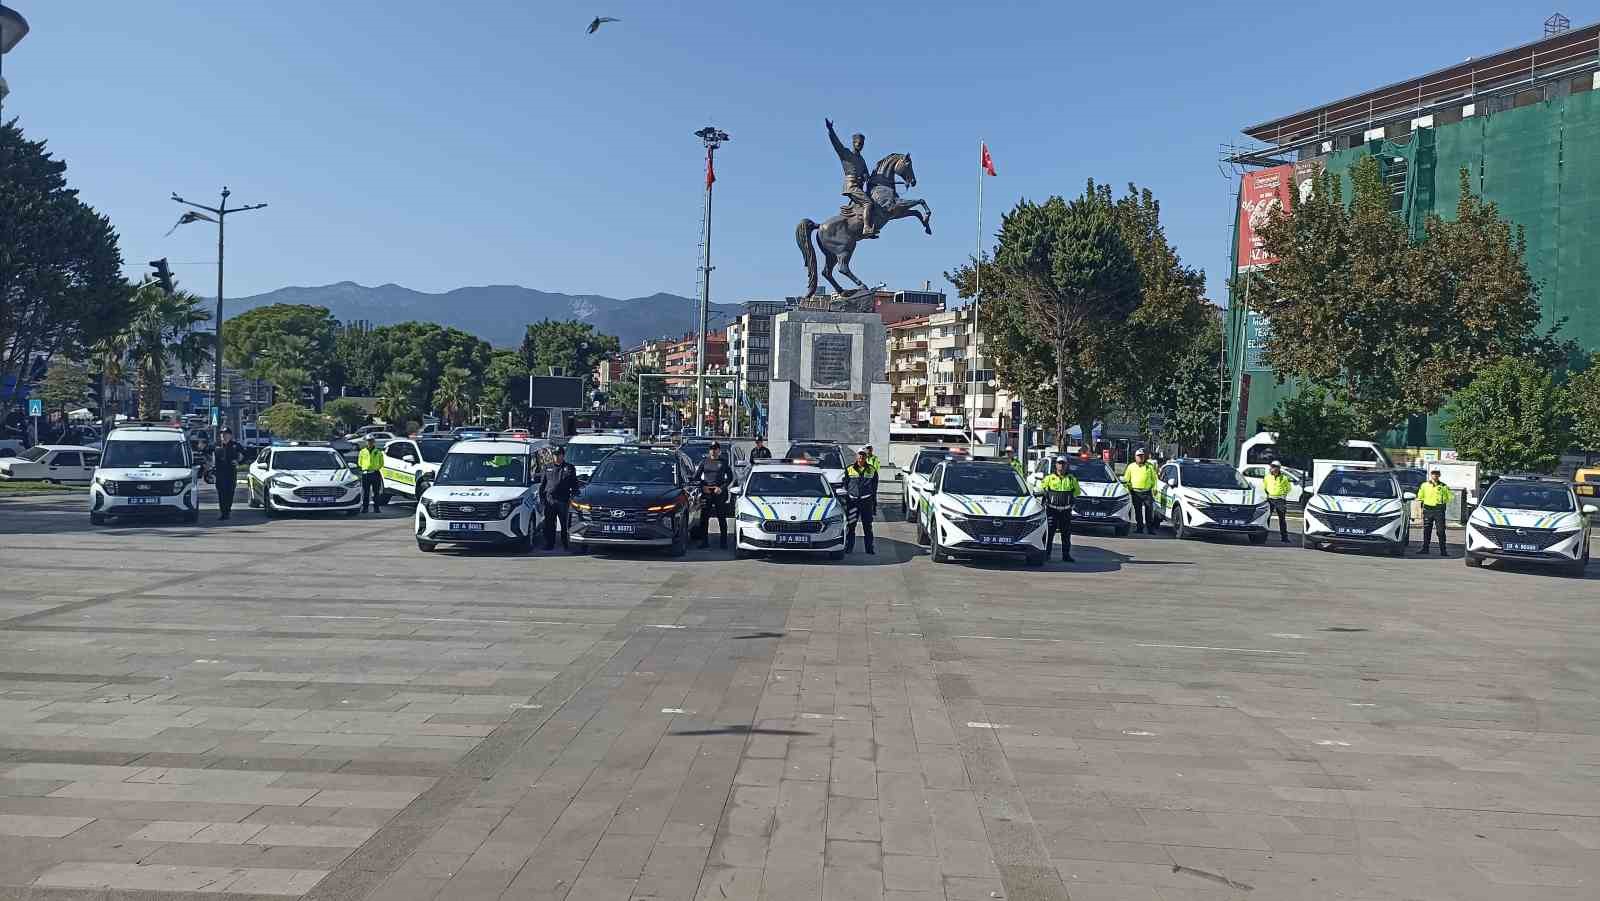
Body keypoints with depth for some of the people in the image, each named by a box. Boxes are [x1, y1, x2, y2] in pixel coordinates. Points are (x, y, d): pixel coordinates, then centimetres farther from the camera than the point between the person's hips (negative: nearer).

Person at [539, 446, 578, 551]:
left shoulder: (569, 468, 8)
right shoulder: (548, 467, 14)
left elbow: (575, 485, 8)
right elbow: (542, 484, 17)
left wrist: (573, 498, -2)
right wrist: (541, 497, 8)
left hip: (563, 501, -2)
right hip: (549, 500, 2)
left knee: (565, 525, 2)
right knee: (549, 525, 4)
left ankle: (566, 545, 9)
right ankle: (549, 544, 11)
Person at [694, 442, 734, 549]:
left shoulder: (724, 462, 7)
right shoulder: (704, 462, 11)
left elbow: (730, 478, 6)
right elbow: (696, 477, 12)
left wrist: (722, 488, -7)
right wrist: (702, 486, -4)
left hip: (720, 493, -1)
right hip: (706, 493, 2)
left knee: (722, 518, 1)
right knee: (703, 518, 0)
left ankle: (724, 541, 6)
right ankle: (704, 541, 7)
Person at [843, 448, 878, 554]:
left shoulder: (872, 470, 8)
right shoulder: (849, 469, 6)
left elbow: (874, 488, 12)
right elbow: (845, 486, 10)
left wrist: (875, 504, 10)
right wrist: (844, 501, 5)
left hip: (867, 501, 0)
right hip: (852, 501, 0)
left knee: (868, 526, 5)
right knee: (850, 526, 0)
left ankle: (870, 548, 12)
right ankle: (848, 548, 8)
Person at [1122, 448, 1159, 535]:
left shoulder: (1150, 466, 10)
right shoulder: (1131, 466, 10)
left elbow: (1154, 478, 13)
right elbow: (1126, 479, 11)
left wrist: (1154, 487, 3)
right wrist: (1127, 488, 2)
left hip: (1147, 492, -1)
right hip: (1135, 492, 1)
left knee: (1148, 510, -3)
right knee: (1138, 511, 7)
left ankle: (1150, 528, 2)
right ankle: (1139, 527, 15)